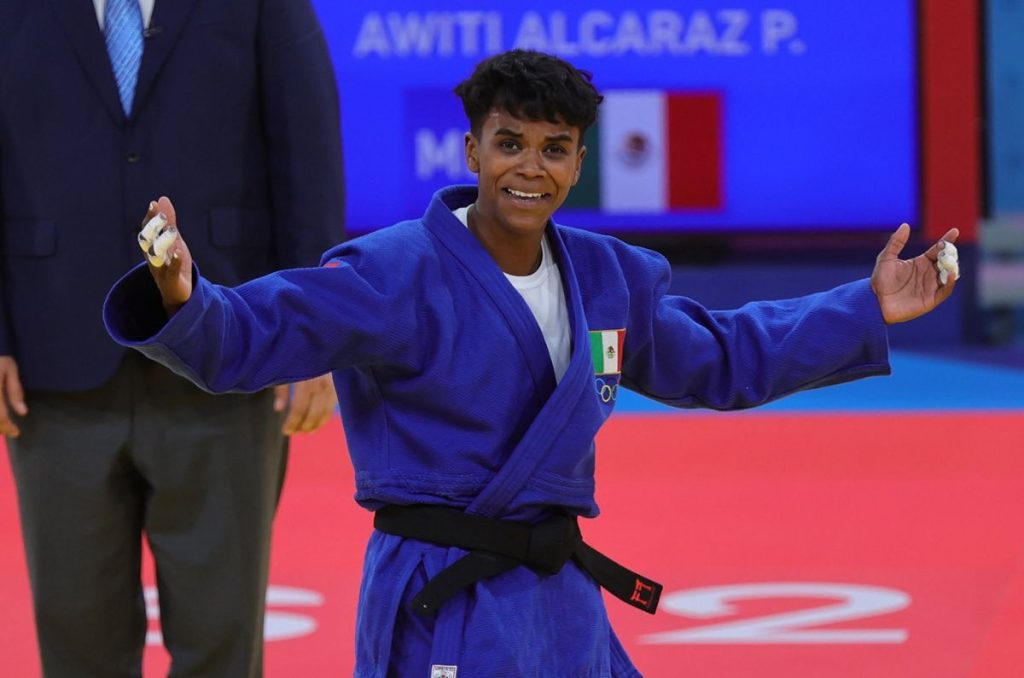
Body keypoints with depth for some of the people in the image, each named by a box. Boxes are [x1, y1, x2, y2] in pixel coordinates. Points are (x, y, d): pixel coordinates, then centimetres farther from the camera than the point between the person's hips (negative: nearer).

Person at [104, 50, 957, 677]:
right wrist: (184, 302, -48)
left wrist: (866, 313, 20)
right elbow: (246, 335, -25)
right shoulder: (395, 274, -16)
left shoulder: (609, 276, 7)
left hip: (559, 599, 7)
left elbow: (717, 358, 23)